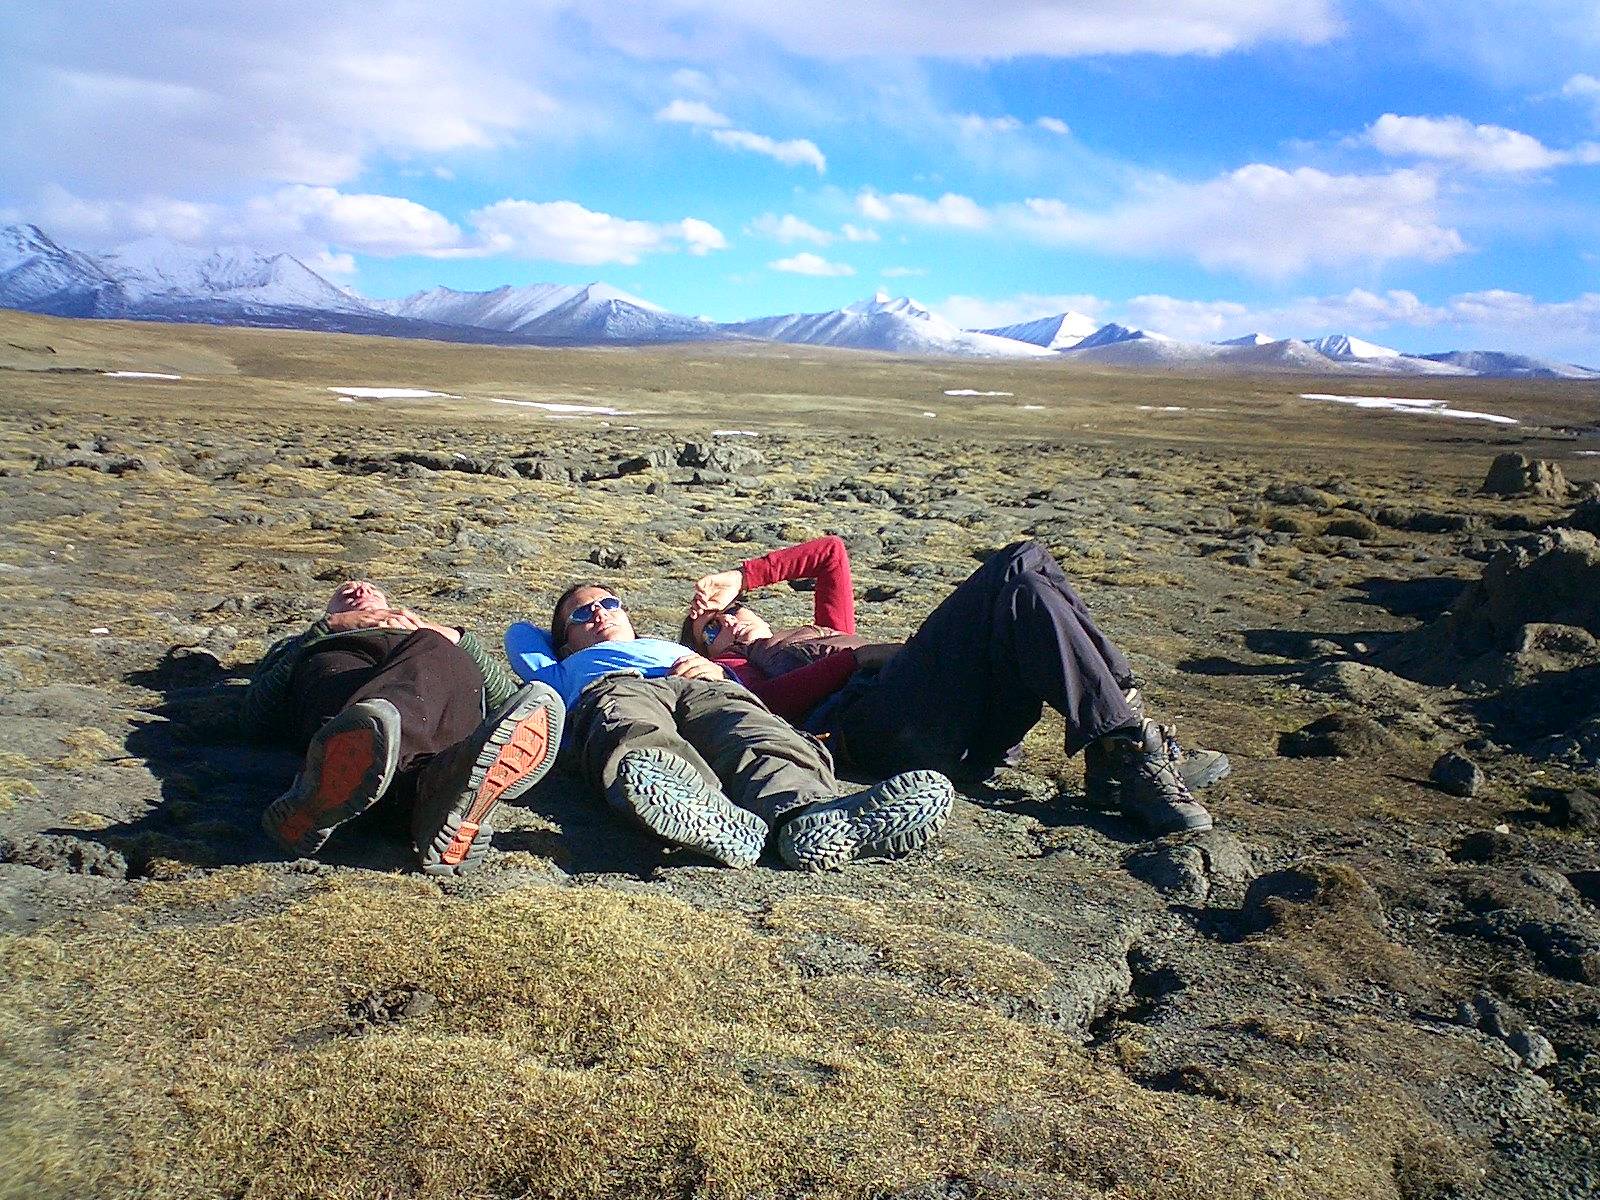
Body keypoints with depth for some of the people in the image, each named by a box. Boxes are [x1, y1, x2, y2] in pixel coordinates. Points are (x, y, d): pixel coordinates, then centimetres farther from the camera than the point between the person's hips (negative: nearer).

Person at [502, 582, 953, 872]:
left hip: (702, 689, 2)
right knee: (637, 732, -43)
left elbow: (747, 689, 30)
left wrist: (717, 671, 9)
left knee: (762, 738, -37)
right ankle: (719, 819, -74)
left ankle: (808, 813, -70)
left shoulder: (672, 648, 47)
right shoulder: (569, 670, 48)